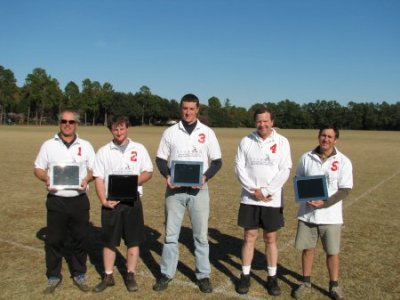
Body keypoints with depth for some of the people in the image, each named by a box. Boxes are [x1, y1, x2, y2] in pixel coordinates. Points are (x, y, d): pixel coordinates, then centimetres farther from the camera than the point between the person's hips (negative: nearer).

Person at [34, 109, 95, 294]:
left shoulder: (85, 146, 5)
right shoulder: (48, 145, 4)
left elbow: (94, 169, 7)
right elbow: (38, 168, 6)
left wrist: (87, 179, -14)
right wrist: (45, 178, -14)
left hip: (79, 200, 1)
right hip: (56, 200, 0)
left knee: (80, 239, 8)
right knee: (53, 240, 6)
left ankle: (79, 275, 24)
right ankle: (53, 277, 23)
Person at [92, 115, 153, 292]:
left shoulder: (139, 149, 3)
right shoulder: (103, 152, 4)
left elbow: (148, 173, 3)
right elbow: (98, 179, 0)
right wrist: (103, 201, -11)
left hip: (132, 201, 0)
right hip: (110, 202, 0)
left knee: (133, 240, 6)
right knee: (109, 241, 8)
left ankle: (130, 276, 20)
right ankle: (108, 276, 21)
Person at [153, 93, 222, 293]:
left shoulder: (207, 133, 2)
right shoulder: (170, 132, 4)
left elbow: (217, 161, 4)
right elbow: (160, 159, 7)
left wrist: (205, 177, -14)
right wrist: (167, 176, -12)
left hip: (198, 190, 0)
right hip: (175, 189, 1)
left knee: (201, 234, 6)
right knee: (171, 233, 8)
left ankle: (203, 275, 19)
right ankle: (166, 273, 21)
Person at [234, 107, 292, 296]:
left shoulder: (282, 142, -2)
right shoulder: (246, 141, 1)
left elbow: (285, 171, -7)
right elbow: (239, 167, -3)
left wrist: (266, 191, -13)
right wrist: (254, 190, -13)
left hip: (272, 200, 0)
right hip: (249, 199, 1)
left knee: (271, 239, 9)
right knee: (249, 237, 8)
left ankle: (272, 278, 22)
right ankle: (245, 276, 19)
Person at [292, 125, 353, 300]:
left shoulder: (343, 162, -6)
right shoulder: (306, 158, 2)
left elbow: (345, 190, -7)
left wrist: (325, 203, -19)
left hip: (330, 216, -2)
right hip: (307, 213, 2)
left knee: (332, 252, 7)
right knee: (307, 248, 11)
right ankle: (306, 283, 28)